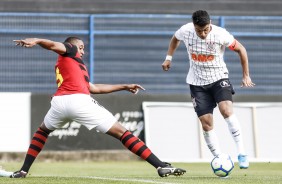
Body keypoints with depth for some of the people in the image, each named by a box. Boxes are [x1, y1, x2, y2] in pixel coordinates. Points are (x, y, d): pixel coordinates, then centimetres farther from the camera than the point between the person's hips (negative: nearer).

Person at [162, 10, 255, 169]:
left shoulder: (221, 34, -20)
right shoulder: (185, 31, -13)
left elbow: (241, 49, -5)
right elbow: (175, 38, 13)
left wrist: (246, 76, -4)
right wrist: (169, 58, 8)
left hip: (219, 77, -2)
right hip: (197, 82, 3)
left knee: (226, 110, -27)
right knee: (206, 124, -5)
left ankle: (242, 153, -23)